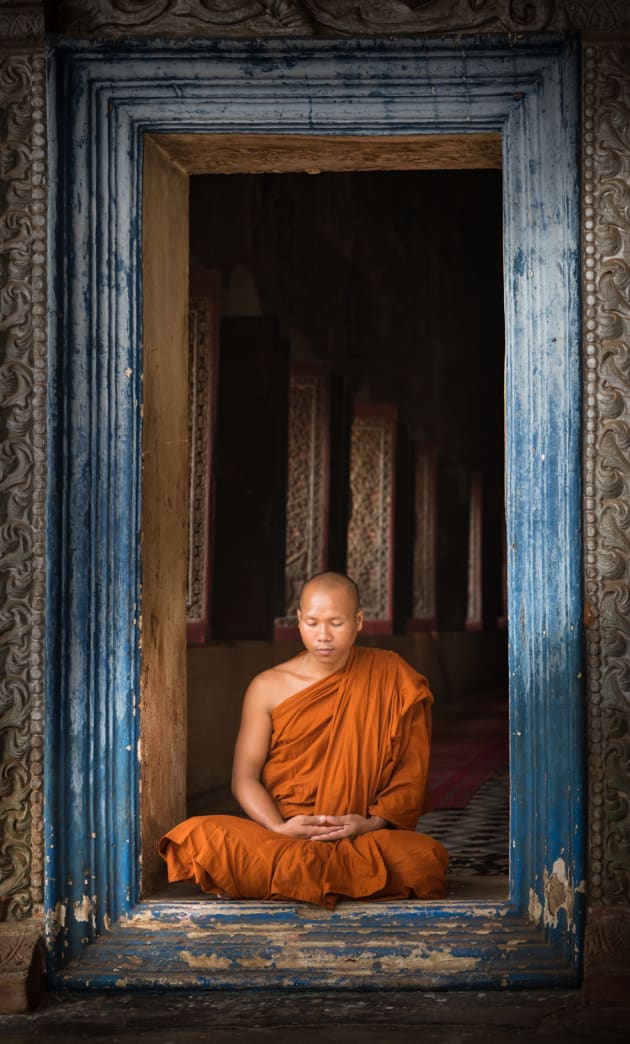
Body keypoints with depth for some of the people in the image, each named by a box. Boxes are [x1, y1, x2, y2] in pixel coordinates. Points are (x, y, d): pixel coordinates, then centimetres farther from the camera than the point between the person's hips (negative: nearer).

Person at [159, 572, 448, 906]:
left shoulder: (390, 678, 5)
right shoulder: (268, 688, 5)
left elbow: (412, 774, 3)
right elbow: (245, 777, 1)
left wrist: (374, 822, -15)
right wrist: (280, 829, -19)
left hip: (367, 838, 1)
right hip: (279, 835, -1)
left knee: (426, 859, -34)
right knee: (200, 836, -31)